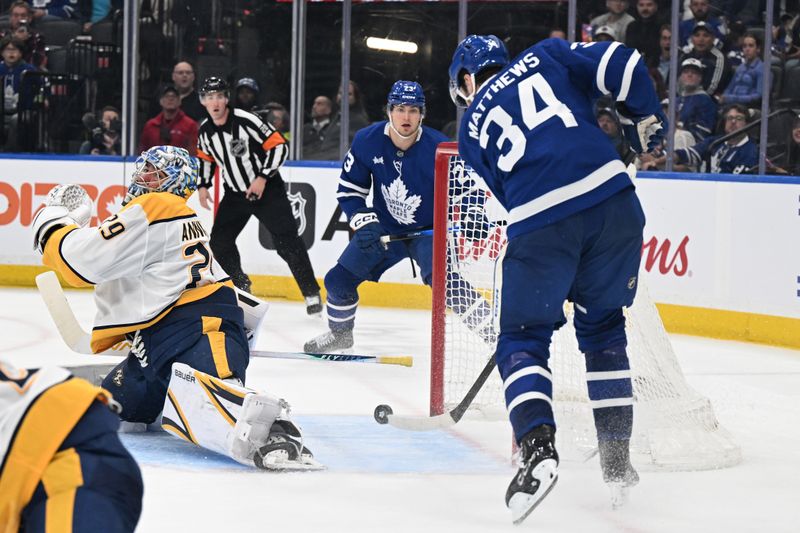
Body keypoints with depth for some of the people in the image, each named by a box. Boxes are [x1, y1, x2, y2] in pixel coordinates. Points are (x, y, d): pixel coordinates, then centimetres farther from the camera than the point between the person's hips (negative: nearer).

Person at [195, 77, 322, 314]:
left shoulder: (246, 121, -21)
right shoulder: (205, 130, -1)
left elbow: (279, 146, -20)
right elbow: (206, 157, 19)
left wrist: (262, 178, -23)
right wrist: (203, 185, 8)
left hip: (267, 189, -6)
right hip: (235, 194, 6)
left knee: (287, 241, -14)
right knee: (219, 241, 1)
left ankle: (312, 294, -7)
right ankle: (241, 285, 22)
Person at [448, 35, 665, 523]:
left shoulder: (472, 126, 22)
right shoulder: (545, 58, 21)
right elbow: (622, 64, 7)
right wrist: (645, 123, 19)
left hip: (540, 225, -2)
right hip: (613, 199, 2)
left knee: (523, 339, 13)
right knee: (602, 329, 21)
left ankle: (538, 450, -10)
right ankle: (617, 460, 20)